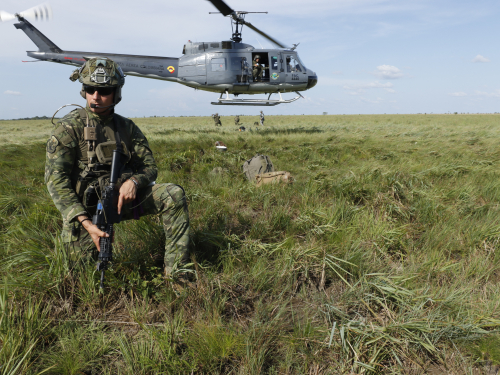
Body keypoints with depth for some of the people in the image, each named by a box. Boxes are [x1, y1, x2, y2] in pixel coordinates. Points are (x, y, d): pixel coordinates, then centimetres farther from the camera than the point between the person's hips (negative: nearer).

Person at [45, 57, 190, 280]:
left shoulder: (126, 127, 5)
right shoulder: (70, 127, -8)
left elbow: (150, 167, 7)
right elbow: (55, 180, -15)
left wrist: (133, 182, -20)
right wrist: (87, 223, -26)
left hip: (122, 197, 3)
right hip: (83, 207, -3)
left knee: (174, 195, -17)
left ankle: (175, 271, -14)